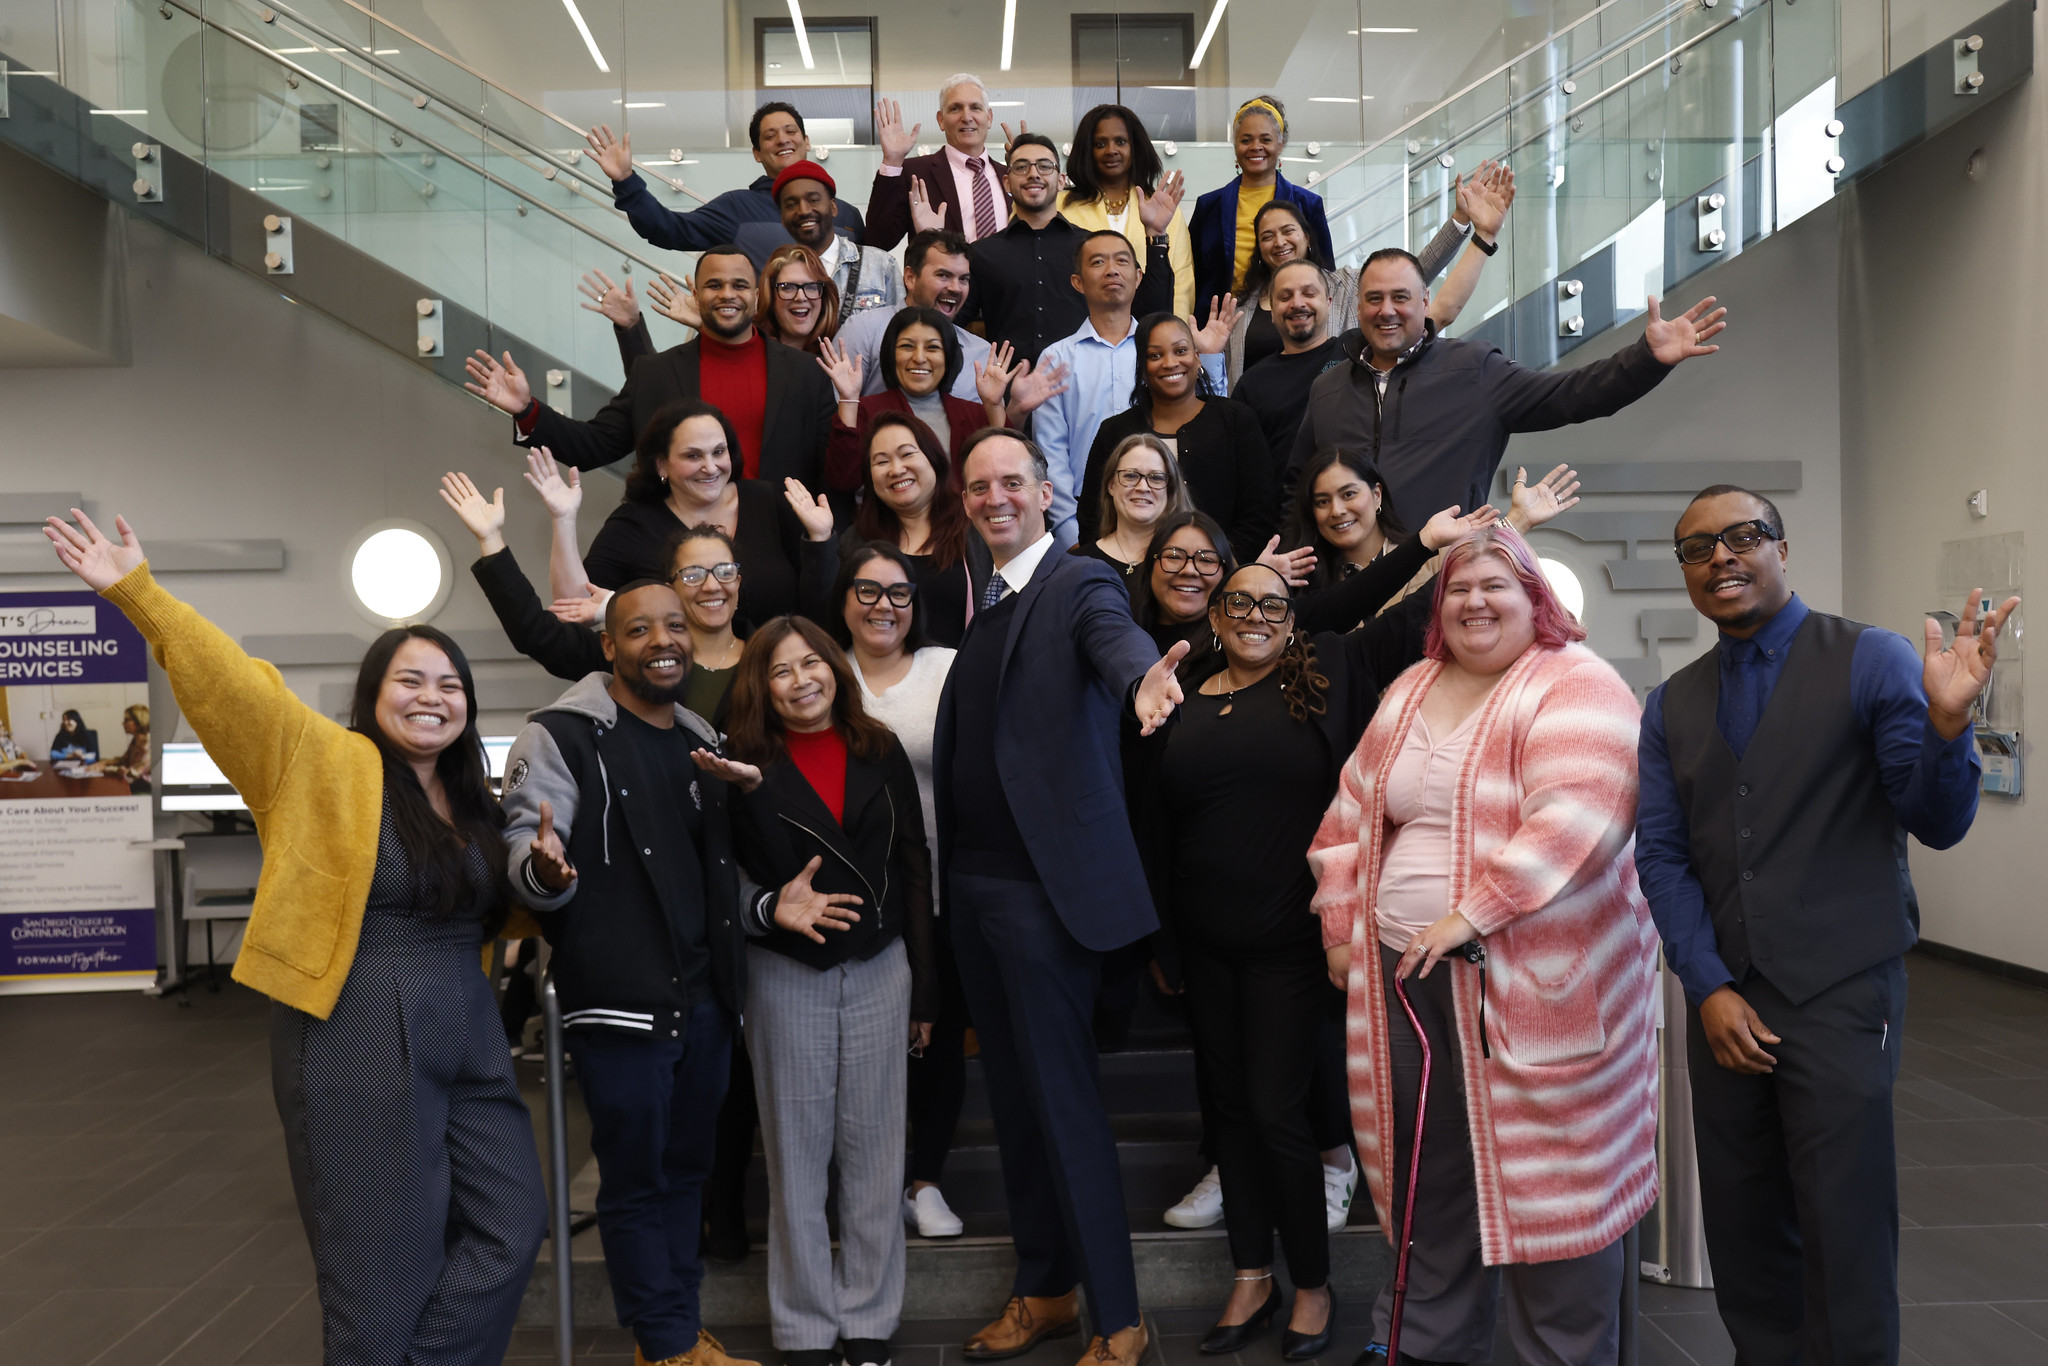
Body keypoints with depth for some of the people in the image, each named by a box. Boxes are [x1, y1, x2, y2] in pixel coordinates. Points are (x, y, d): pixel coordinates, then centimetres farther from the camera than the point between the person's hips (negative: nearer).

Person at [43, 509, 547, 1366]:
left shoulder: (473, 802, 13)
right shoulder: (325, 765, -6)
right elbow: (233, 684, -18)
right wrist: (136, 592, -26)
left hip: (468, 1040, 7)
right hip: (358, 1043, -7)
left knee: (509, 1229, 7)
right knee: (382, 1269, 2)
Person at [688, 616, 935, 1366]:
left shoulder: (879, 752, 4)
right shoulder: (746, 763, -2)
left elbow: (913, 871, 5)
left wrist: (924, 990, 4)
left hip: (879, 968, 2)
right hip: (786, 975, -1)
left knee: (872, 1146, 7)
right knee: (797, 1151, 6)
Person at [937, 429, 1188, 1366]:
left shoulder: (1080, 586, -7)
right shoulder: (981, 605, 15)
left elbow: (1116, 639, -31)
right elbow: (959, 744, 12)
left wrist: (1143, 679, -53)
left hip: (1044, 882, -7)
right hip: (971, 879, 7)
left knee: (1064, 1099, -3)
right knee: (1012, 1091, 16)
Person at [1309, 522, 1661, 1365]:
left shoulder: (1576, 687, -7)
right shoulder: (1409, 693, 14)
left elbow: (1576, 814, -21)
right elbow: (1352, 816, 17)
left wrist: (1473, 914, -24)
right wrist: (1343, 928, 10)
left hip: (1535, 980, -6)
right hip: (1404, 976, 6)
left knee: (1546, 1181, 3)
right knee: (1431, 1173, 15)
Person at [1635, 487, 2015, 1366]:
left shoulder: (1870, 660, -3)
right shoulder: (1671, 706, 9)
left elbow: (1938, 824, -7)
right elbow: (1662, 857, 5)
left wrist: (1947, 721, -26)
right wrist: (1710, 989, -4)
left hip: (1840, 995, -4)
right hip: (1724, 1001, 4)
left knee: (1844, 1243, -2)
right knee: (1742, 1235, 12)